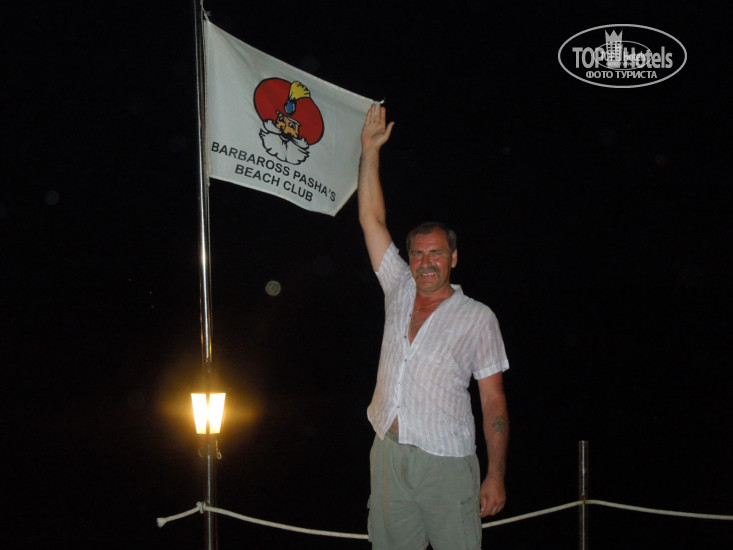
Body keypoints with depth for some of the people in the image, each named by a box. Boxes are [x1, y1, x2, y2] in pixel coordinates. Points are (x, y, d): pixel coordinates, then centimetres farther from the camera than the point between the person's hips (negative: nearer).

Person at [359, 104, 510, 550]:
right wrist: (370, 150, 9)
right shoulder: (400, 292, 10)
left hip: (446, 463, -4)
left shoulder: (478, 318, 0)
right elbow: (372, 220, 12)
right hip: (389, 455, 4)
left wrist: (496, 475, -8)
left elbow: (494, 402, -2)